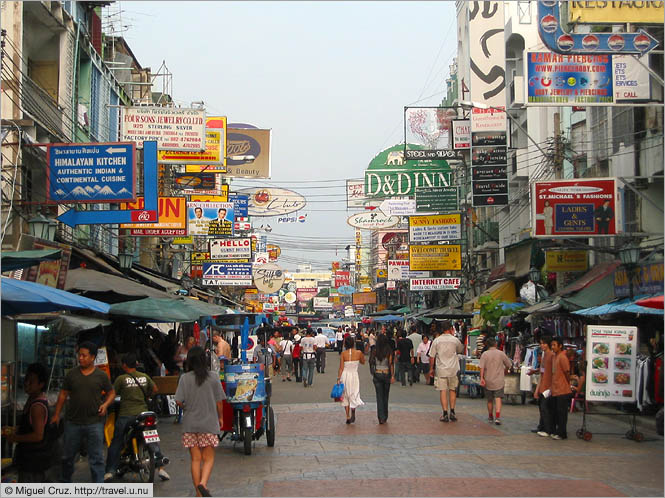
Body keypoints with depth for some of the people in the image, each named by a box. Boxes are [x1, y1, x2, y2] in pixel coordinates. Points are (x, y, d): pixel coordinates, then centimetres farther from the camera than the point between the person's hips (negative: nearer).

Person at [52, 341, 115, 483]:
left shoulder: (101, 376, -1)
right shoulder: (72, 374, 4)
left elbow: (111, 393, 9)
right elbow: (63, 394, 10)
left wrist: (105, 404, -10)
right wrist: (57, 414, 9)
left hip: (94, 423, -2)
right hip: (73, 422, 2)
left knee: (96, 458, -1)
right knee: (67, 456, 13)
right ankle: (65, 482, 32)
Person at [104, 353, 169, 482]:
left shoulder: (121, 379, -5)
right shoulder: (145, 377, 7)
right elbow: (155, 390, 17)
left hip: (125, 415, -3)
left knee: (116, 443, 8)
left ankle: (110, 471, 3)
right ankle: (160, 468, 5)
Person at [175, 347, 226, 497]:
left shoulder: (185, 379, -5)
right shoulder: (213, 377, -5)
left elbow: (179, 401, -8)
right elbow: (219, 401, -2)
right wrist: (220, 417, 14)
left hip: (190, 424, 1)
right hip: (209, 423, -1)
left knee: (195, 459, 9)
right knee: (208, 458, 7)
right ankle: (203, 483, -17)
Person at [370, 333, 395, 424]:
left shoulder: (375, 350, -5)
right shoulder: (389, 351, -8)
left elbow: (371, 362, -2)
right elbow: (391, 364, -10)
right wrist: (392, 376, -8)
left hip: (377, 374, 0)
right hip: (386, 374, 0)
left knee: (379, 396, 3)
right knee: (385, 396, 14)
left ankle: (381, 417, -5)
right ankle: (385, 417, 22)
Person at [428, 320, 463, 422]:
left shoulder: (436, 341, -3)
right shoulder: (455, 340, -3)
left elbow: (432, 356, 0)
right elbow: (461, 350, 19)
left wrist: (431, 369, 13)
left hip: (440, 370, -1)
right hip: (453, 370, 1)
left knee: (443, 391, 2)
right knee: (452, 390, 15)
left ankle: (445, 414, -1)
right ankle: (452, 412, 12)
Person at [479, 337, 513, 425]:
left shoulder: (484, 354, -3)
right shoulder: (501, 354, 0)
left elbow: (482, 367, -14)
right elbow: (508, 365, 10)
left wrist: (481, 378, -14)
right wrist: (504, 372, 27)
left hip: (488, 381, 1)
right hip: (499, 381, -1)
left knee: (489, 400, 14)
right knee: (498, 398, -6)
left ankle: (490, 417, 28)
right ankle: (497, 417, -23)